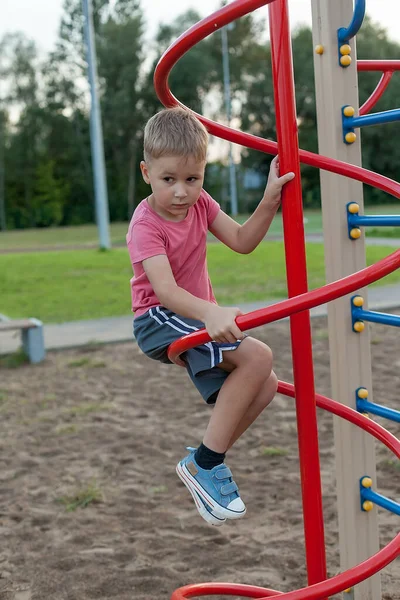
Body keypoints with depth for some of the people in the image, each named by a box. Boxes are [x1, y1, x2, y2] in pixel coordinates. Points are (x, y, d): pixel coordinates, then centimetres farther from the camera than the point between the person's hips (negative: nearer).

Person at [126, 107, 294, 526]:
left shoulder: (199, 203, 3)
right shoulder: (146, 224, -19)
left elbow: (242, 241, 3)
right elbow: (166, 291, -32)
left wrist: (270, 199, -11)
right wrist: (211, 314, -51)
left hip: (197, 317, 8)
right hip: (160, 320, -8)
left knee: (265, 385, -4)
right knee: (257, 356, -26)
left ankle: (206, 462, 7)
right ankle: (205, 463, -19)